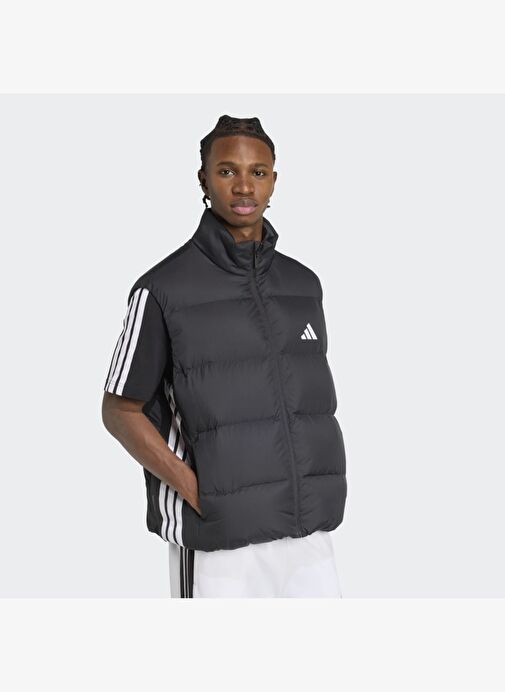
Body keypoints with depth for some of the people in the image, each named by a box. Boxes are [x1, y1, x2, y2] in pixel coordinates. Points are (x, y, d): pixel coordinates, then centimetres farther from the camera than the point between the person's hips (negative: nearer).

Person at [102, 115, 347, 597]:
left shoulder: (302, 286, 6)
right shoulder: (163, 289, -10)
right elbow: (118, 411, -4)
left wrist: (321, 492, 4)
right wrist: (200, 494, -14)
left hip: (304, 535, 5)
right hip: (218, 538, -5)